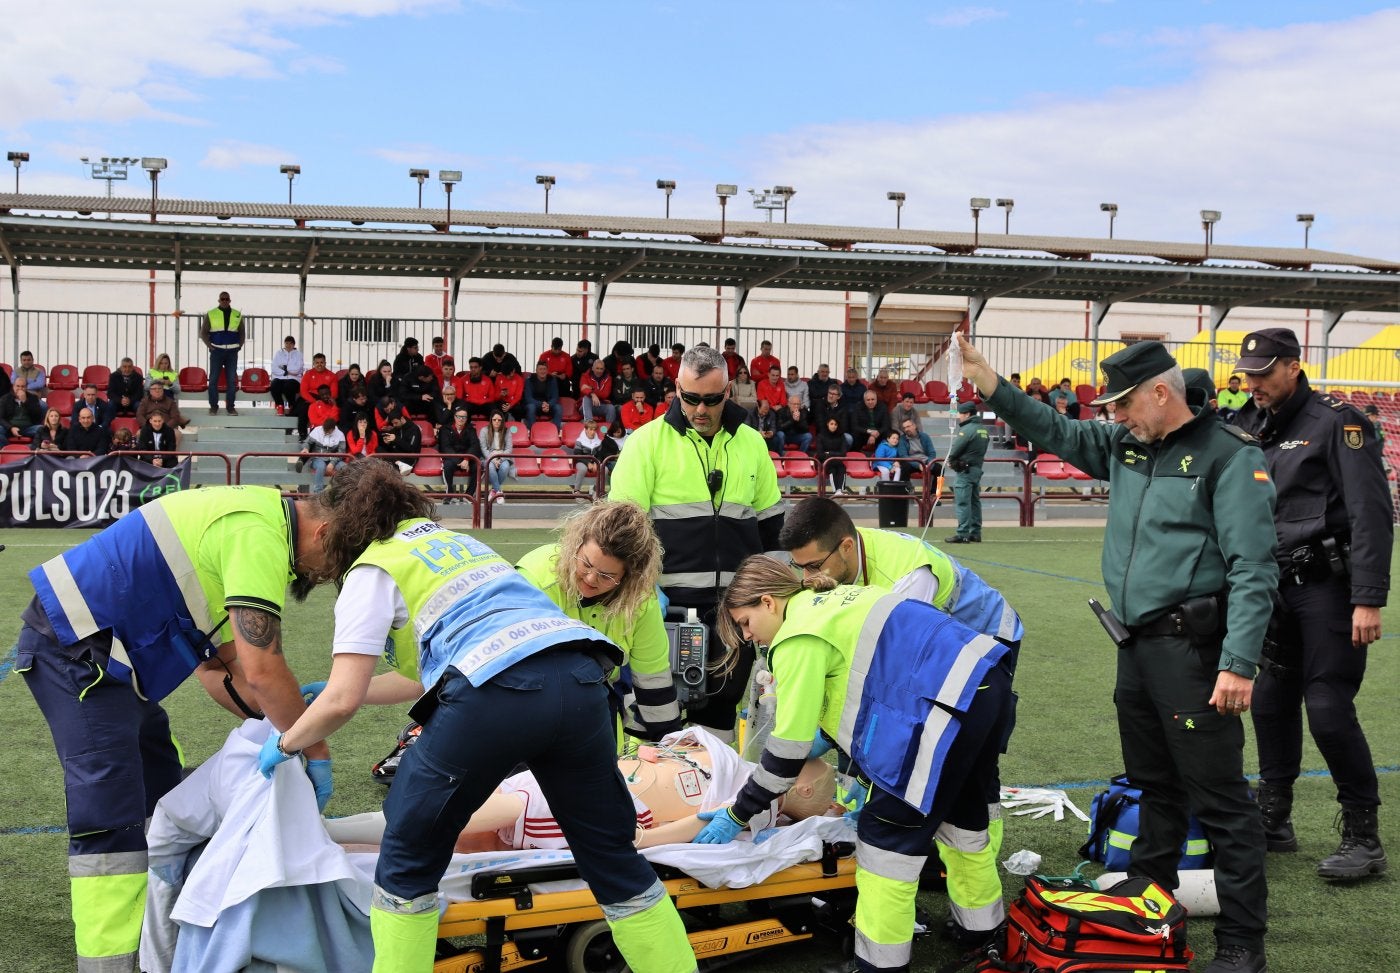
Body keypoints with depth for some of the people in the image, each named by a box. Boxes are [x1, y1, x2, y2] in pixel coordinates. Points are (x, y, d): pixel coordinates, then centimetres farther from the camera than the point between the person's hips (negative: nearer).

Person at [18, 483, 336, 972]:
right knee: (111, 821, -13)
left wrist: (279, 724, 7)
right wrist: (316, 752, -11)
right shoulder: (260, 535, -18)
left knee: (159, 796, 17)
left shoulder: (251, 519, 13)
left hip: (105, 650, 11)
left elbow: (217, 664, 14)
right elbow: (262, 670, -23)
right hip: (74, 647, -11)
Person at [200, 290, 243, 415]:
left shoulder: (237, 315, 9)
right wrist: (210, 346, -3)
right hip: (216, 351, -2)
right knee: (213, 379, -3)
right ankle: (213, 406, 2)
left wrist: (239, 346, 5)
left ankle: (230, 406, 8)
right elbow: (203, 332, 6)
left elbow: (241, 333, 15)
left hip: (232, 352, 2)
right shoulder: (210, 314, 3)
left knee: (232, 380, 2)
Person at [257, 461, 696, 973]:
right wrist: (331, 693, 46)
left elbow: (342, 702, 6)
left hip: (495, 694, -6)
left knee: (410, 856, 15)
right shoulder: (454, 540, 34)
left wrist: (284, 743, 25)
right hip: (580, 679, 6)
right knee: (611, 853, 18)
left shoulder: (371, 572, 14)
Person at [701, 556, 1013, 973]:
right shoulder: (830, 601, 20)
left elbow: (789, 747, -6)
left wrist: (738, 815, 3)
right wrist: (827, 737, 32)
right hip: (987, 678, 10)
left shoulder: (798, 637, -6)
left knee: (886, 829, -1)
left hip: (947, 700, -10)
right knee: (959, 805, 27)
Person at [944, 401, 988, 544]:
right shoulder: (983, 429, 12)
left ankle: (963, 535, -10)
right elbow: (983, 449, 14)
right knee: (975, 501, 14)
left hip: (965, 469, -9)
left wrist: (949, 461, 6)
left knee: (962, 502, -8)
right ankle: (975, 533, 17)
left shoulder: (967, 429, -15)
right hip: (978, 468, 9)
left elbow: (956, 449, -15)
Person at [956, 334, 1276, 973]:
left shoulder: (1229, 457, -11)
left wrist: (1238, 663, -21)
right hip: (1137, 645, 8)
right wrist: (991, 386, 7)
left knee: (1219, 798, -4)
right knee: (1153, 783, 20)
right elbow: (1058, 434, 21)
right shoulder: (1124, 447, 12)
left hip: (1192, 649, -8)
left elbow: (1252, 570, -15)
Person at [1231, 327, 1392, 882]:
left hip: (1327, 588, -7)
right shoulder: (1248, 426, 12)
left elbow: (1372, 515, -15)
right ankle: (1273, 821, 23)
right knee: (1271, 704, 10)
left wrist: (1368, 601, -20)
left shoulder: (1337, 422, -9)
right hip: (1272, 588, 7)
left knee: (1328, 710, -9)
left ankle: (1364, 839, 3)